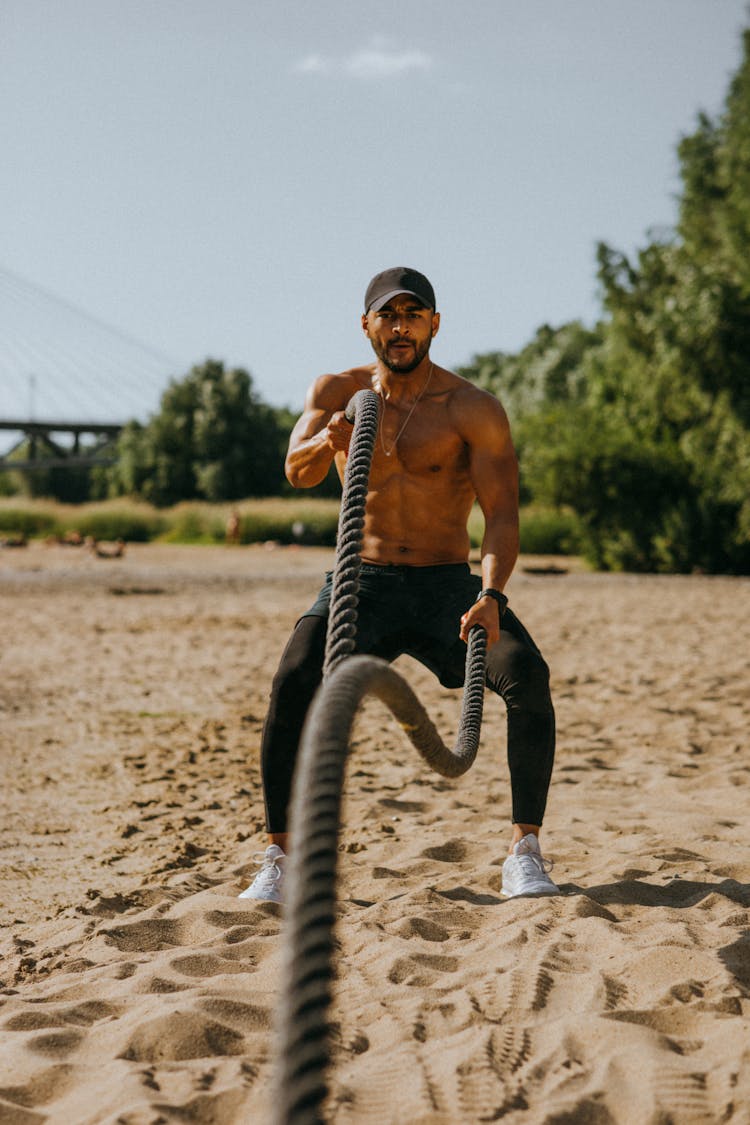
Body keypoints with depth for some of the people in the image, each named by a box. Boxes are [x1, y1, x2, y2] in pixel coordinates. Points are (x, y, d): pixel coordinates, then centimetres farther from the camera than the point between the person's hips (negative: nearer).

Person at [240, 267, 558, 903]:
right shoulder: (337, 393, 3)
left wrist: (491, 595, -32)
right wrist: (327, 440, -38)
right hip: (364, 581, 1)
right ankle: (278, 859, -15)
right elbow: (297, 472, -13)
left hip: (448, 586, -1)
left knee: (528, 675, -25)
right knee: (293, 683, -25)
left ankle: (525, 853, -13)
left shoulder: (473, 409, -6)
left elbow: (502, 513, -14)